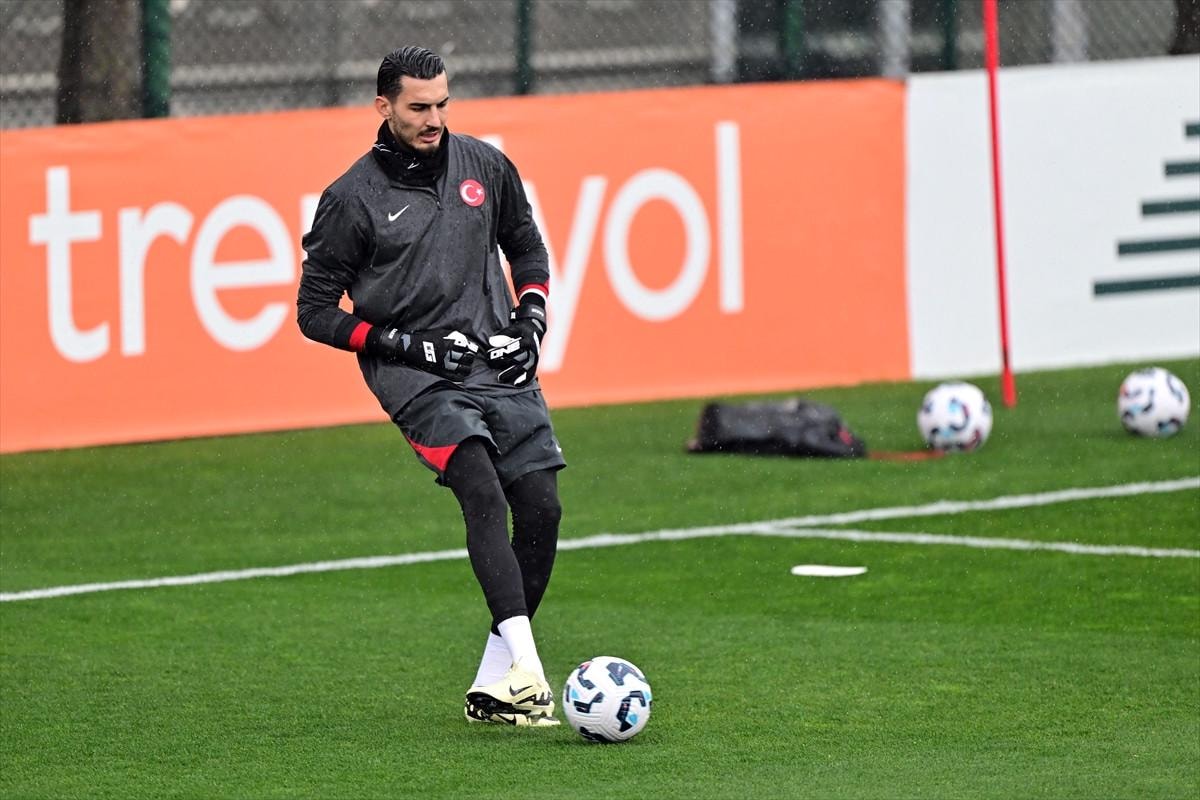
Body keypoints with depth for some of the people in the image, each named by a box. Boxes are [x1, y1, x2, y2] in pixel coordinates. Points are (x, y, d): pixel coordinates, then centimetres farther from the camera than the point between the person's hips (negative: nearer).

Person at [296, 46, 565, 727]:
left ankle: (493, 685, 9)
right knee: (484, 495, -25)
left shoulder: (484, 166, 8)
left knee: (541, 511, -3)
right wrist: (409, 345, -10)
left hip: (501, 364, 5)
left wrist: (531, 318, 6)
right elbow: (316, 312, -1)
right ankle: (526, 668, -35)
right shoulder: (353, 199, -4)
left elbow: (527, 247, 24)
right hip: (419, 380, -5)